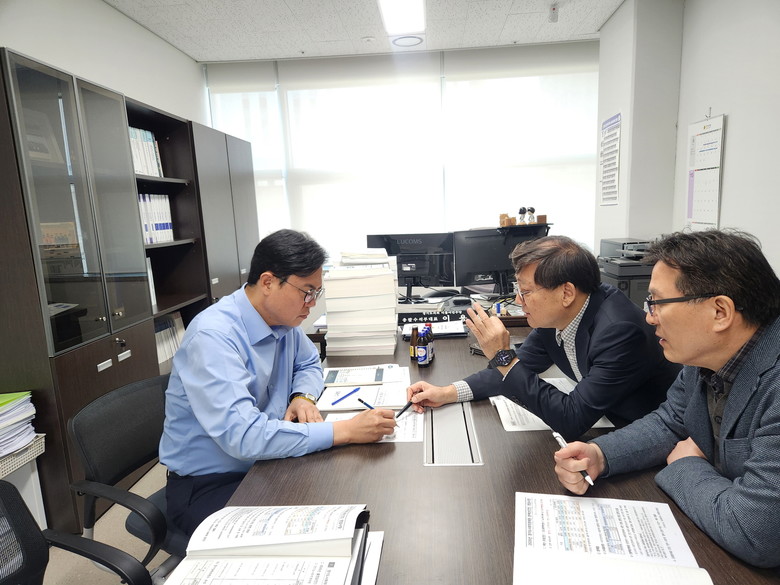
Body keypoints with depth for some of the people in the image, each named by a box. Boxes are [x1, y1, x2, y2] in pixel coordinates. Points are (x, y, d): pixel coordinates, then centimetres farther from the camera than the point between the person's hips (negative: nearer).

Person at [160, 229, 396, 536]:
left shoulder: (284, 320, -3)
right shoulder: (213, 335, -26)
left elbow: (309, 363, 17)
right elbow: (242, 436, -35)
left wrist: (303, 397, -7)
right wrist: (345, 430, -34)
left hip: (265, 465, 7)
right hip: (208, 485, -7)